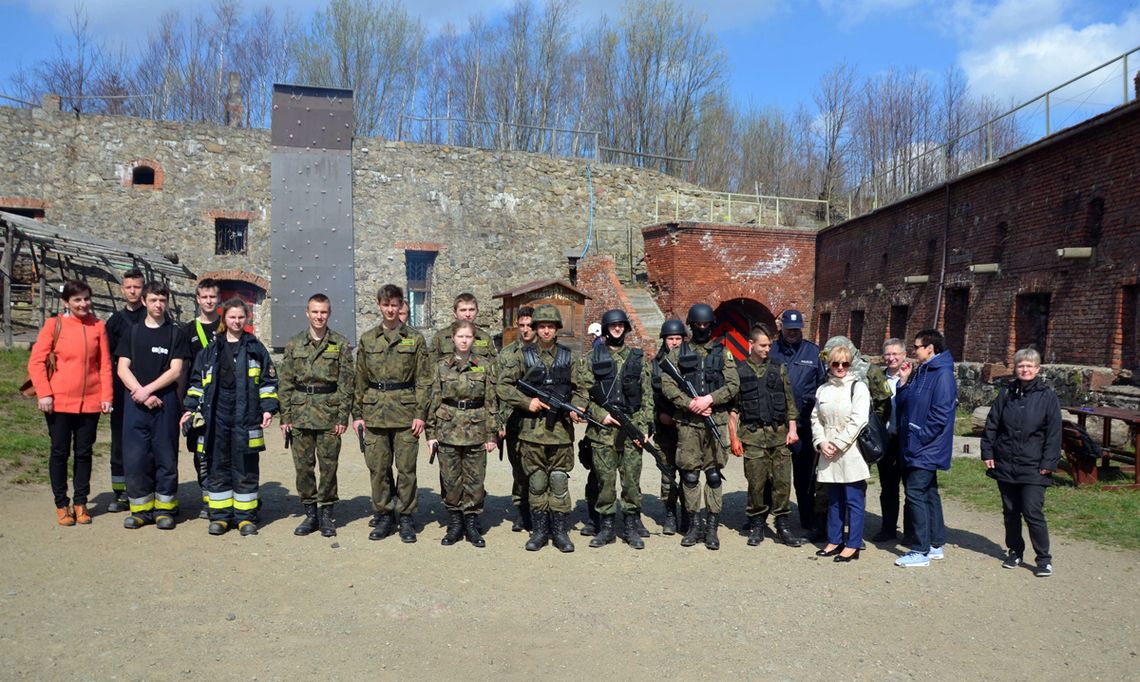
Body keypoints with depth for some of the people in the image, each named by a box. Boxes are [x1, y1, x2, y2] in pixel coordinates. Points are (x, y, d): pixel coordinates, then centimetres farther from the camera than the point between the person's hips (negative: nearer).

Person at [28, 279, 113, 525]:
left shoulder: (98, 326, 3)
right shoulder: (54, 325, -3)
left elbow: (105, 364, 4)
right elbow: (36, 361, -3)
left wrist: (106, 396, -1)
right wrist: (43, 393, -10)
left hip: (90, 401, 2)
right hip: (59, 401, -2)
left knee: (84, 453, 10)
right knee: (60, 452, 7)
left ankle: (81, 502, 22)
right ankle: (62, 504, 20)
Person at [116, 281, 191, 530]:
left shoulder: (176, 332, 5)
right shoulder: (132, 332, 11)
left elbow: (175, 371, -1)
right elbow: (122, 369, 5)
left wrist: (148, 389, -10)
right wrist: (141, 394, -8)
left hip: (165, 401, -2)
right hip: (135, 403, 2)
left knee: (166, 456, 1)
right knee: (134, 456, 1)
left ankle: (165, 508, 10)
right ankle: (140, 508, 12)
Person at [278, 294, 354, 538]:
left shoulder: (340, 344, 1)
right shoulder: (294, 345, 8)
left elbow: (346, 383, -2)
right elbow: (285, 383, 8)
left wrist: (343, 417, -7)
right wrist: (285, 417, 2)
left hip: (329, 414, -2)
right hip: (300, 414, 2)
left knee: (328, 466, 2)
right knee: (303, 466, 6)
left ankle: (326, 513, 15)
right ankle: (310, 513, 19)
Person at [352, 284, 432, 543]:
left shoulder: (415, 338, 4)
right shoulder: (367, 339, 10)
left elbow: (423, 380, 1)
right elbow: (360, 380, 12)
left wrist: (420, 414, -6)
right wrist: (357, 414, 6)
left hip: (405, 412, -2)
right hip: (374, 412, 2)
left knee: (406, 468, 1)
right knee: (378, 468, 6)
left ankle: (405, 517, 13)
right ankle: (384, 516, 18)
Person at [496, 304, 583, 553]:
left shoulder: (568, 357, 8)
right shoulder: (523, 356, 3)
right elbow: (503, 387, 1)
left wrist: (576, 408, -4)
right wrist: (527, 402, -10)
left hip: (561, 429, 1)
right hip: (533, 429, -1)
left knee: (559, 481, 4)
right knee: (536, 482, 6)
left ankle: (560, 531, 13)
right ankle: (539, 530, 16)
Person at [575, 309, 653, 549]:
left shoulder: (638, 358, 10)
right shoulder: (592, 358, 7)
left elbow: (647, 397, 7)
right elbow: (582, 394, 2)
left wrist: (643, 428, -2)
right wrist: (601, 415, -10)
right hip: (602, 430, -1)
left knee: (632, 480, 3)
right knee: (604, 480, 3)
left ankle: (631, 527, 15)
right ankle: (606, 527, 15)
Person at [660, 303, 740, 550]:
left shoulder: (723, 353, 9)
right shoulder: (678, 353, 8)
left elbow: (733, 385, 1)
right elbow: (667, 385, -1)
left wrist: (709, 399, -13)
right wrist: (690, 403, -12)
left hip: (717, 421, 0)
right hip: (688, 422, 0)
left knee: (714, 474, 3)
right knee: (689, 475, 4)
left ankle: (712, 526, 11)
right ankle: (694, 524, 15)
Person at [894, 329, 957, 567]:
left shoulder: (942, 375, -15)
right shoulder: (921, 372, 13)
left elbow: (940, 415, -21)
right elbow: (902, 404, 15)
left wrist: (918, 438, -17)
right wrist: (904, 381, 3)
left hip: (927, 449, -9)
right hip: (917, 448, 9)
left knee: (915, 493, -10)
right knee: (929, 493, 15)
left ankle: (921, 551, -3)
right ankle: (935, 544, 26)